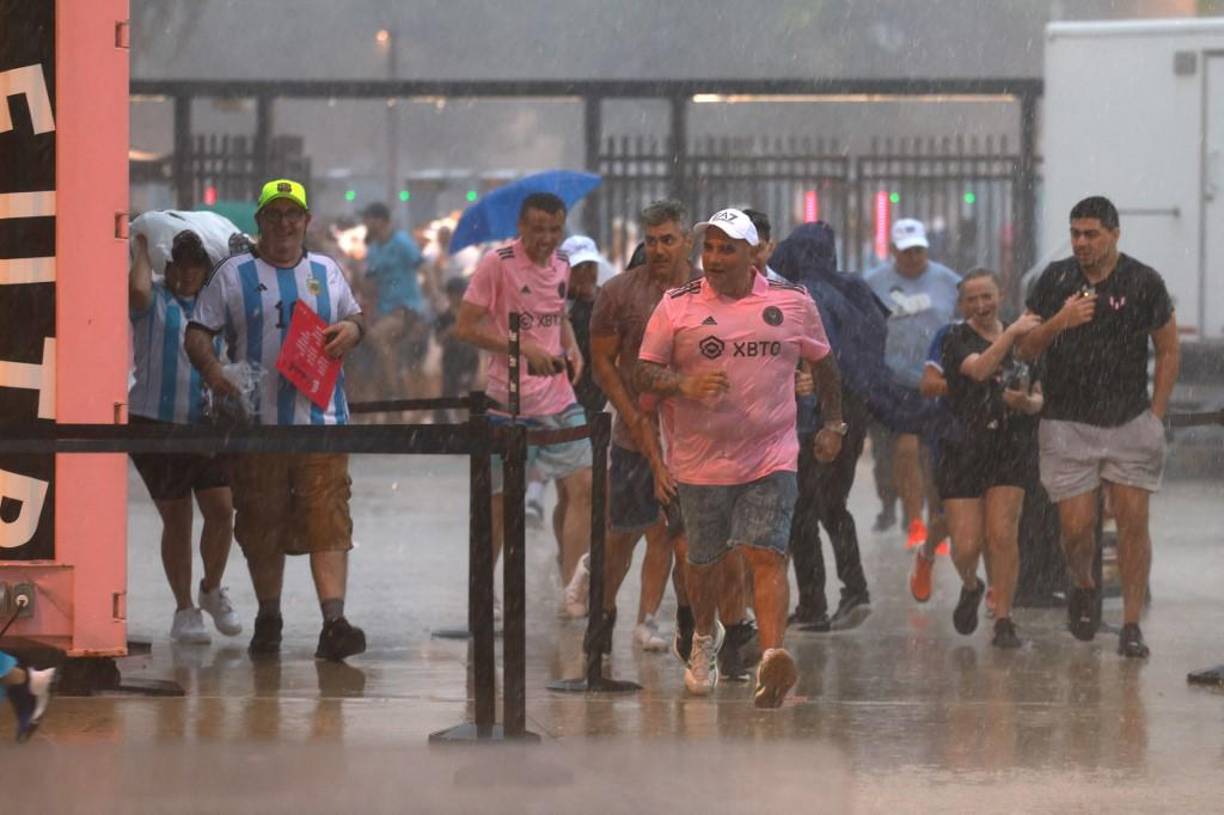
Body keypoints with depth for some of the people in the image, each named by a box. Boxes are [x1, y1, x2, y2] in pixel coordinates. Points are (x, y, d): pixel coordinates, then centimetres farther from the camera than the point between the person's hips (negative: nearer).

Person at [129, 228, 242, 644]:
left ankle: (212, 590, 18)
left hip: (206, 423, 3)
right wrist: (143, 248, -7)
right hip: (156, 422, -3)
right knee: (176, 519, 3)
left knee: (221, 510, -7)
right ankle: (184, 610, 14)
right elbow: (137, 287, -22)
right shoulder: (155, 300, -1)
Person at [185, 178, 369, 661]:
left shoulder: (326, 273, 15)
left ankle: (333, 622, -17)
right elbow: (199, 332, 2)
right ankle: (268, 619, 19)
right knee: (261, 522, 5)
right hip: (258, 419, -1)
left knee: (328, 520, -10)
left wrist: (351, 330, 2)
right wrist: (212, 369, -17)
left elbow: (355, 317, 26)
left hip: (321, 417, 1)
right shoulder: (234, 275, 6)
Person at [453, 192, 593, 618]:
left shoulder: (562, 265, 10)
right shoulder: (497, 264, -10)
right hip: (509, 402, -6)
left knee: (581, 487, -5)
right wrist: (525, 349, -20)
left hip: (560, 398, 6)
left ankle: (573, 590, -5)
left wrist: (571, 348, 5)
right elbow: (465, 327, -12)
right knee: (500, 500, 2)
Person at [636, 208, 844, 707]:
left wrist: (833, 425, 18)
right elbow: (644, 374, -1)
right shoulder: (677, 306, -1)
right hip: (701, 458, 1)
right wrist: (685, 386, -20)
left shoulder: (793, 302, 3)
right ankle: (704, 638, 41)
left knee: (767, 555, -16)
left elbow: (822, 362, 19)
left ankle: (772, 657, -29)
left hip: (772, 458, -1)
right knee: (703, 560, 13)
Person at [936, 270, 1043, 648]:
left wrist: (1026, 402, -9)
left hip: (1011, 452, 2)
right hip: (963, 453, -2)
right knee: (966, 545, -6)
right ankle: (970, 586, 28)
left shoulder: (1023, 342, 11)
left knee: (1002, 535, -9)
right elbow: (978, 369, -23)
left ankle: (1004, 621, -1)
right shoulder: (957, 339, -3)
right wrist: (1011, 333, -28)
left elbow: (1037, 397, 14)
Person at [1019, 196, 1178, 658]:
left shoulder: (1143, 282, -1)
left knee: (1133, 521, -6)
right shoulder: (1056, 279, 4)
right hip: (1067, 425, 1)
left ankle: (1131, 625, 0)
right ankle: (1083, 588, 29)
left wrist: (1155, 417, 0)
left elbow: (1168, 352, 7)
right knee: (1076, 527, -3)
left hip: (1131, 424, -1)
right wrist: (1059, 321, -14)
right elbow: (1027, 350, 6)